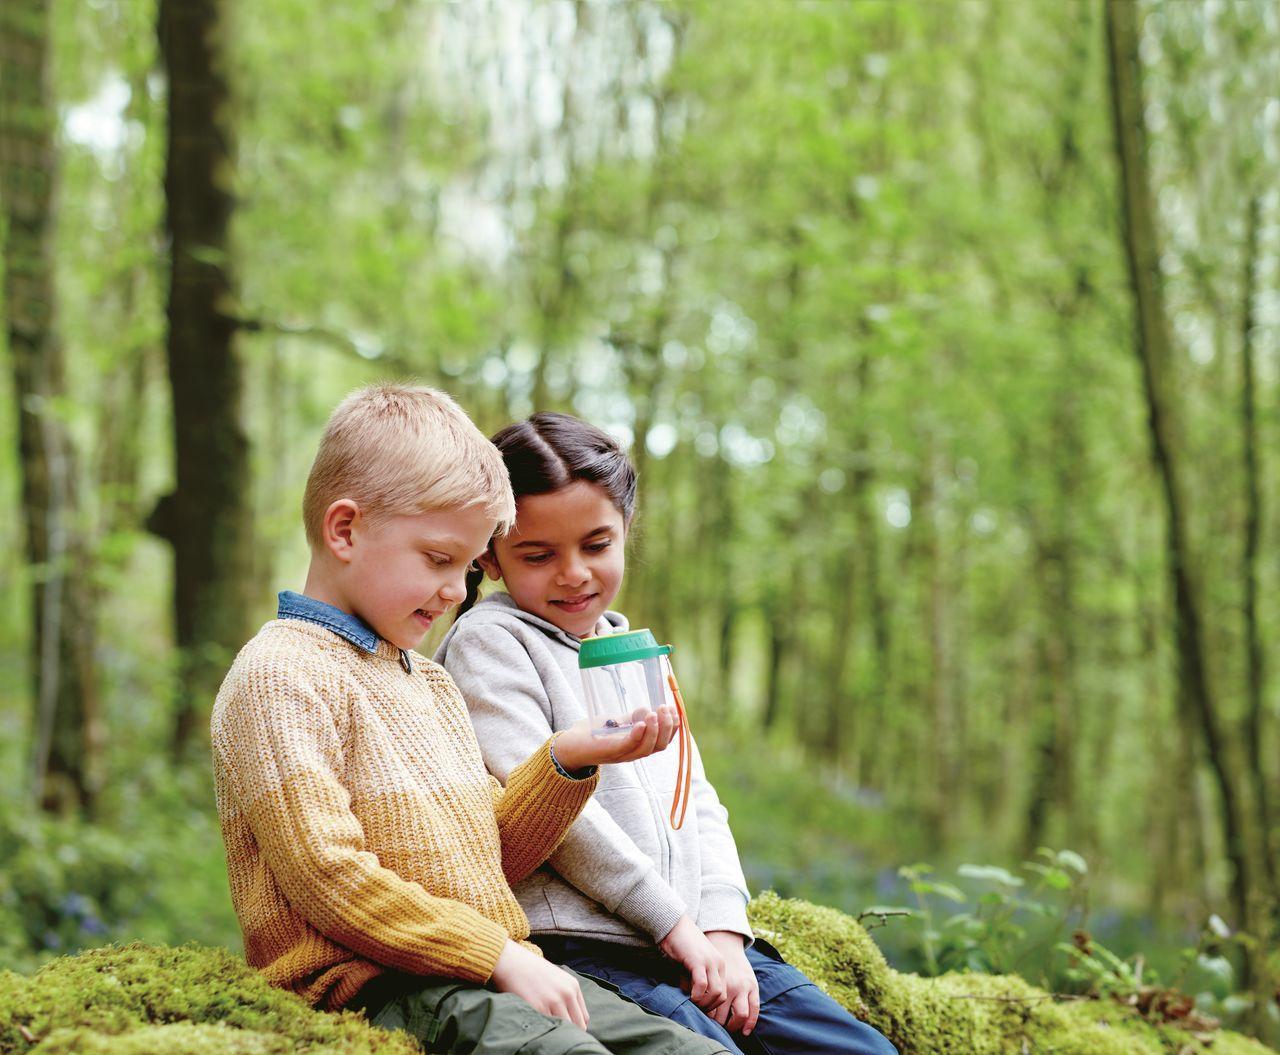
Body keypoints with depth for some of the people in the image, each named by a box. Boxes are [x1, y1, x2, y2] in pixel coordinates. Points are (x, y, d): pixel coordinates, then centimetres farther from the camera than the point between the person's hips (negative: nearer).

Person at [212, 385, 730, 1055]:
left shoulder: (429, 682, 23)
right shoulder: (280, 675, -7)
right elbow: (326, 877, -16)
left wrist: (567, 761, 6)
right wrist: (498, 956, -15)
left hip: (489, 973, 9)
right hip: (371, 986, -8)